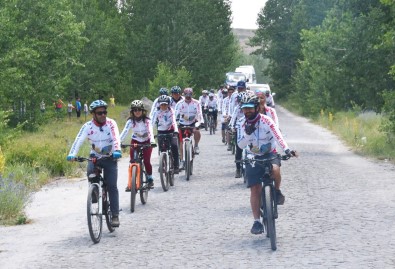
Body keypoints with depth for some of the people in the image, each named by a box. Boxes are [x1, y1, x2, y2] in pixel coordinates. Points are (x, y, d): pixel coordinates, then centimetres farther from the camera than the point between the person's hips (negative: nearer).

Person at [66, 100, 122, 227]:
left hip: (110, 158, -1)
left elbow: (116, 138, -27)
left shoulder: (111, 123, -12)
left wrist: (117, 151, -46)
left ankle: (115, 216, -6)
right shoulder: (88, 126, -9)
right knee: (90, 172, -30)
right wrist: (72, 154, -38)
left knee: (112, 187, -9)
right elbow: (78, 140, -21)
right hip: (95, 157, 1)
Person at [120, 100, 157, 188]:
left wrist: (152, 141, -52)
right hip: (135, 141, 2)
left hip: (146, 142, -2)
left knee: (146, 161, -12)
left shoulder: (147, 120, -20)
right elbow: (124, 131, -28)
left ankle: (150, 179, 9)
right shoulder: (130, 121, -17)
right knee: (132, 161, -10)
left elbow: (150, 131, -33)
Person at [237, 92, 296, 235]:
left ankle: (277, 191, -6)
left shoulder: (265, 120, -14)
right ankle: (257, 222, 2)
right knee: (255, 189, -5)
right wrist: (247, 134, -26)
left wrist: (286, 149, -42)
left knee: (275, 169, -37)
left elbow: (277, 135, -25)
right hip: (253, 158, 3)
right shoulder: (242, 124, -2)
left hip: (270, 154, -3)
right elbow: (240, 145, -7)